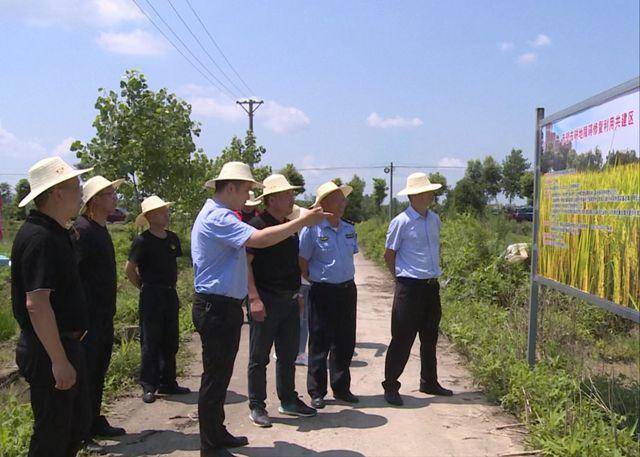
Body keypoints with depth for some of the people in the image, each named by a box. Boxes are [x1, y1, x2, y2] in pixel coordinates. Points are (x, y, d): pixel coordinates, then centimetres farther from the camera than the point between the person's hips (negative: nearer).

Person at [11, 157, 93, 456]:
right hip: (49, 352, -10)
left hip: (66, 344, 10)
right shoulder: (40, 238, -21)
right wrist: (59, 361, -27)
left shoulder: (54, 233, 12)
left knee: (78, 425, 20)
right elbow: (36, 303, -28)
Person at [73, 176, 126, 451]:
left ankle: (95, 424, 29)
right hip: (88, 316, -9)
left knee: (98, 373, 17)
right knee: (86, 375, -2)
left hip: (104, 316, 9)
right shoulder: (82, 229, -16)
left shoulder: (101, 229, 14)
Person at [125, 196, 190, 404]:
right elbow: (129, 269, -6)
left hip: (170, 294, 6)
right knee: (150, 341, -2)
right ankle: (149, 387, 6)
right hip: (151, 295, -6)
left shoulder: (172, 238, 9)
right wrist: (144, 287, 0)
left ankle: (167, 383, 20)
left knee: (170, 341, 10)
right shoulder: (142, 241, -11)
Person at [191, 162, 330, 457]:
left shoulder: (219, 215, 18)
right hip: (216, 308, -11)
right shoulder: (217, 217, -19)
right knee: (215, 376, -2)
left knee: (220, 374, 18)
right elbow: (259, 239, -30)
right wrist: (304, 221, -25)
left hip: (224, 307, 11)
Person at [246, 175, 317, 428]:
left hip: (290, 300, 8)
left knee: (288, 355, 16)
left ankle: (288, 400, 29)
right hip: (266, 301, -8)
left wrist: (297, 294, 20)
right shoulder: (257, 225, -11)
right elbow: (245, 263, -16)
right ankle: (257, 407, 14)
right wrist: (254, 298, -22)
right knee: (259, 357, 3)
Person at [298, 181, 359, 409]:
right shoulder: (312, 229, -10)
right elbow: (302, 262, -5)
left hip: (347, 290, 5)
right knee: (319, 343, 3)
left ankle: (341, 388, 26)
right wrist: (314, 283, -1)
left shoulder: (349, 229, 8)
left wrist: (347, 280, 13)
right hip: (323, 292, -5)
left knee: (345, 342, 12)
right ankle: (317, 392, 14)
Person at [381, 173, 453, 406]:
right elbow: (389, 255, -4)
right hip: (409, 288, -7)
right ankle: (390, 386, 7)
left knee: (430, 337, 16)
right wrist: (402, 277, 0)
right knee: (402, 339, -3)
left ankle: (429, 382, 30)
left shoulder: (434, 219, 9)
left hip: (432, 286, 7)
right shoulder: (401, 222, -11)